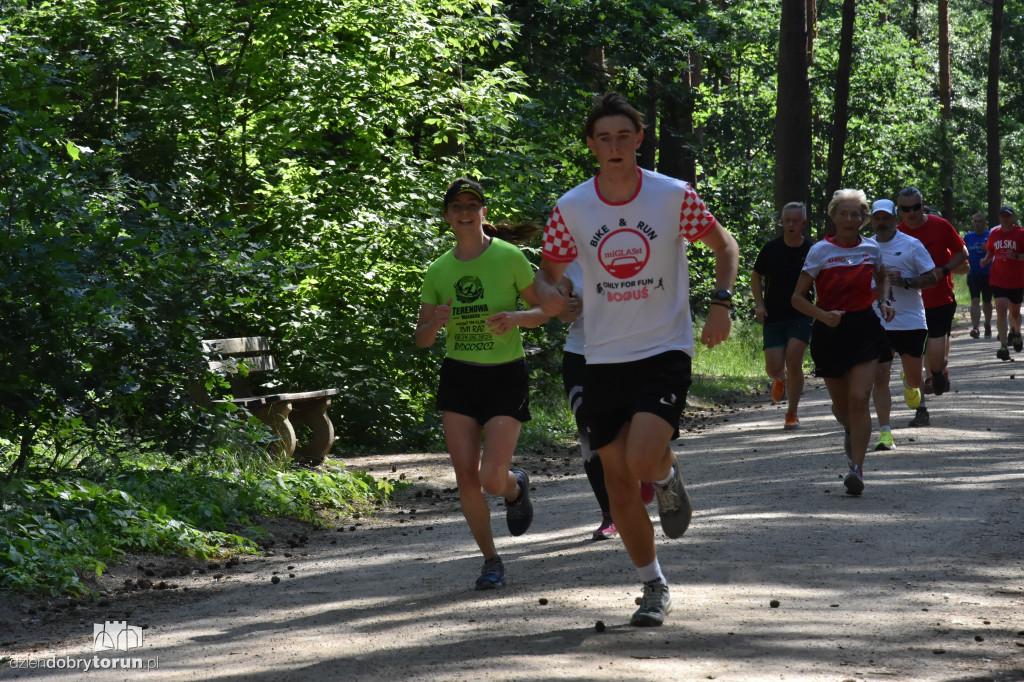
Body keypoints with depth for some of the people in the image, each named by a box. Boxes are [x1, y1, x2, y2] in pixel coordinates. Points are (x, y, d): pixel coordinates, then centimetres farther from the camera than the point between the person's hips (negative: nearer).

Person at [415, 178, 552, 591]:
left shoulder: (509, 258, -8)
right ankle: (491, 560, 14)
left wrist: (516, 317, -20)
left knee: (492, 479, -12)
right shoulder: (438, 271, 3)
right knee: (466, 478, -5)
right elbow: (421, 339, 8)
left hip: (505, 375, -3)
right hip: (458, 378, 3)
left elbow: (544, 311, 0)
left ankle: (516, 487, 26)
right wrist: (436, 323, -14)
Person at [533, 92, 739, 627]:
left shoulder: (673, 196, -6)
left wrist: (721, 303, -8)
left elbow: (724, 245, 8)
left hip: (666, 351, -3)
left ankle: (669, 474, 15)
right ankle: (654, 586, 23)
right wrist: (547, 294, -14)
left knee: (643, 462, -23)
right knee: (618, 484, 4)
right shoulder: (571, 208, -2)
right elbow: (548, 271, 10)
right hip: (604, 358, 3)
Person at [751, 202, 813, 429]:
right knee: (774, 367, -6)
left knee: (794, 363, -14)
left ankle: (792, 414, 1)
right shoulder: (772, 248, -1)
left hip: (801, 316, -1)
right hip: (773, 317, 1)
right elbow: (756, 277, 11)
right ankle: (781, 379, 34)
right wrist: (759, 304, -2)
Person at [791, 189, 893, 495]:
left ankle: (857, 468, -11)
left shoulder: (872, 248, 3)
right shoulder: (820, 251, -6)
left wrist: (884, 301, 6)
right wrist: (823, 315, -21)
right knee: (842, 406, 11)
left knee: (859, 400, -15)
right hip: (829, 332, 0)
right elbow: (798, 297, -5)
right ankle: (850, 431, 48)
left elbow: (882, 278, 25)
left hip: (865, 329, 0)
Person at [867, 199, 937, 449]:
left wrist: (904, 281, -19)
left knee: (914, 376, 8)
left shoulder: (911, 245, -3)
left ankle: (909, 383, 47)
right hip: (877, 323, 2)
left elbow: (931, 278, -5)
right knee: (879, 377, -7)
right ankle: (885, 432, -4)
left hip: (911, 322, -2)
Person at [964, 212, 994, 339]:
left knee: (987, 302, 12)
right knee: (975, 300, -13)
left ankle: (988, 326, 33)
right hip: (973, 275, 1)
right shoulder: (968, 237, 8)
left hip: (988, 274, -1)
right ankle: (975, 328, -22)